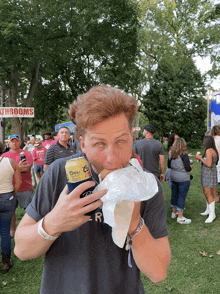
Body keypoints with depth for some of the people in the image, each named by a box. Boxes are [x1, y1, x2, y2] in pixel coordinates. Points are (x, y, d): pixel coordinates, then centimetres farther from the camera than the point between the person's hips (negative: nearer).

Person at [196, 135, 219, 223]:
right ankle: (208, 210, 29)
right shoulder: (213, 150, 12)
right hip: (206, 173, 10)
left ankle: (212, 214, -5)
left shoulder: (209, 150, -18)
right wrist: (201, 157, 15)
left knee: (208, 194, -9)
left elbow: (208, 164, -23)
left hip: (209, 173, -10)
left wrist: (200, 158, -12)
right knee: (206, 192, 17)